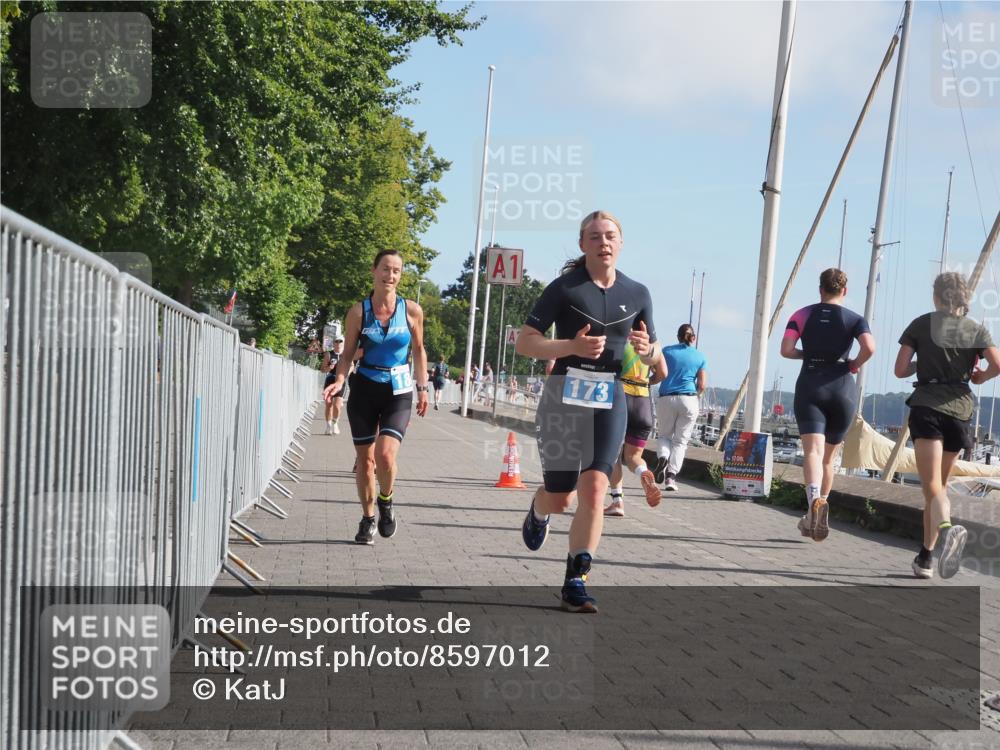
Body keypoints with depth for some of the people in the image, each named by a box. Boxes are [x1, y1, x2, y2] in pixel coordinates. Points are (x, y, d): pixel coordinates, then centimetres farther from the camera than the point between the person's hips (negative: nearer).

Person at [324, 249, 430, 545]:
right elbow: (348, 353, 3)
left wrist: (422, 388, 9)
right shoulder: (358, 312, -4)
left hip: (398, 391, -1)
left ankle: (386, 501, 11)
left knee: (385, 455, -19)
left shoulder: (412, 310, -2)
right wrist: (339, 380, -13)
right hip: (364, 390, 1)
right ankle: (368, 519, 25)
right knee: (365, 458, 7)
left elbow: (418, 351, 10)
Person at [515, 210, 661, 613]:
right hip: (565, 395, -2)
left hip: (610, 399, 2)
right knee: (560, 498, 4)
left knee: (594, 489, -11)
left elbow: (655, 358, 16)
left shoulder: (637, 293, 8)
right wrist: (572, 346, -21)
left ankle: (576, 583, -4)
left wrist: (647, 349, -8)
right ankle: (538, 513, 42)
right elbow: (524, 343, -7)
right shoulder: (565, 288, -4)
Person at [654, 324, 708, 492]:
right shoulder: (700, 357, 5)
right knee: (681, 440, 6)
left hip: (666, 399, 0)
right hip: (689, 400, 0)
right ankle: (671, 476, -6)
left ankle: (662, 456, -13)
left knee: (665, 435, 17)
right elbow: (702, 385, 1)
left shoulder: (666, 351, 4)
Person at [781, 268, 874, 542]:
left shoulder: (802, 315, 6)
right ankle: (814, 520, 24)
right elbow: (869, 348, -16)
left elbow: (786, 350, -5)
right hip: (843, 388, 1)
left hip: (810, 386, -1)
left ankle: (815, 499, -44)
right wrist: (855, 364, 3)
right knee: (828, 457, 16)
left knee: (813, 451, -15)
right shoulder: (855, 320, 3)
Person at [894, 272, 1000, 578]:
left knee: (932, 487, -13)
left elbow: (900, 369, 0)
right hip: (960, 408, 3)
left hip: (926, 406, -3)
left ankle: (948, 529, -44)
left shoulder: (922, 324, 4)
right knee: (940, 485, 16)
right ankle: (925, 557, 19)